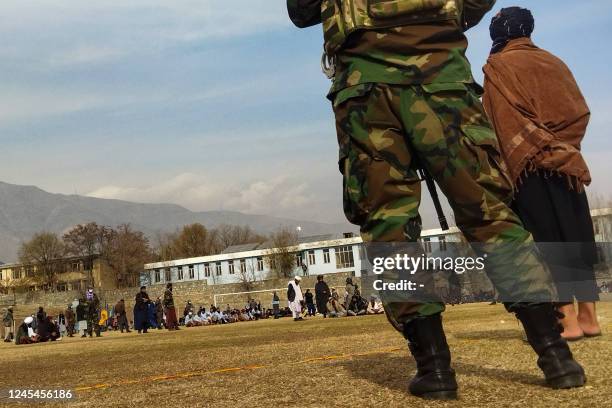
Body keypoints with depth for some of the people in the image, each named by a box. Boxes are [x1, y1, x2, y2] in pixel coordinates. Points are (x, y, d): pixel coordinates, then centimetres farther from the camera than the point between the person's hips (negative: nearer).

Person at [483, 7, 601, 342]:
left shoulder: (498, 66, 1)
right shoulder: (553, 62, 17)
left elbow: (501, 121, -7)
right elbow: (579, 111, 12)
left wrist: (506, 165, -8)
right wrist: (563, 144, 12)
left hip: (530, 163, -5)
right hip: (567, 160, 5)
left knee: (548, 238, -7)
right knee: (576, 234, 6)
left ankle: (568, 320, -10)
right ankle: (589, 316, 6)